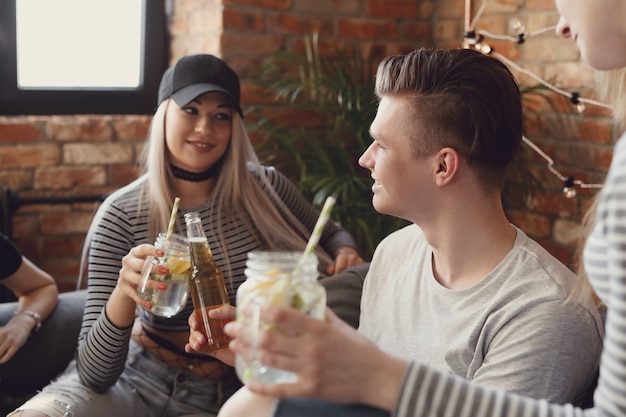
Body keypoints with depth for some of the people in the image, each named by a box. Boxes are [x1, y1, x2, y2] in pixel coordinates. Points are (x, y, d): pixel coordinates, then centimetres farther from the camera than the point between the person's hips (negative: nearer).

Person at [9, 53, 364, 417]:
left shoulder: (265, 189, -7)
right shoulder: (120, 217, -12)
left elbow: (330, 235, 13)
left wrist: (345, 255, -10)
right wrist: (123, 295, -34)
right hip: (131, 379, -2)